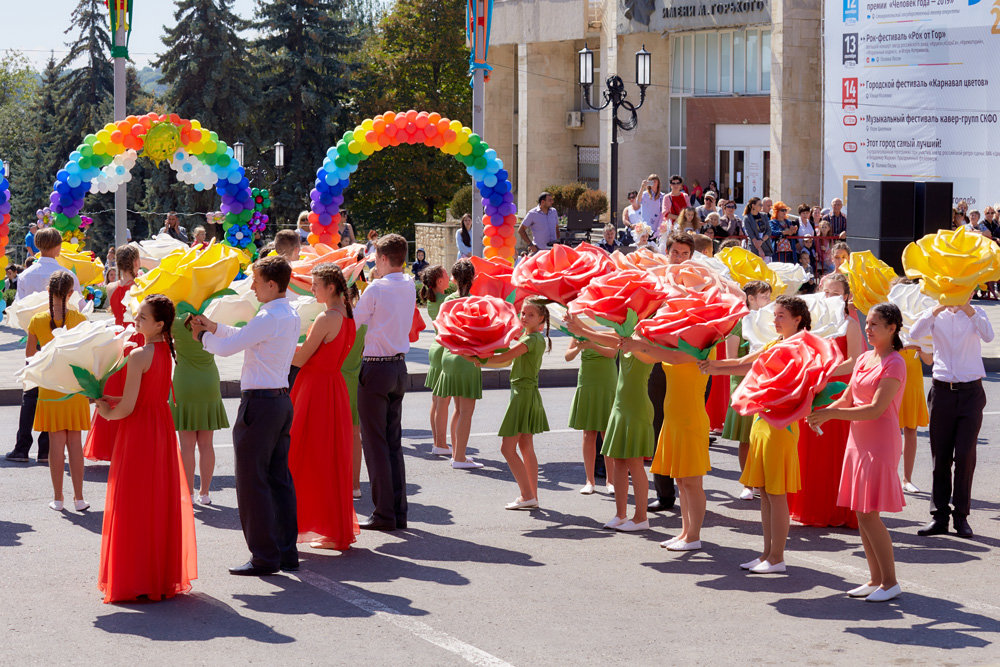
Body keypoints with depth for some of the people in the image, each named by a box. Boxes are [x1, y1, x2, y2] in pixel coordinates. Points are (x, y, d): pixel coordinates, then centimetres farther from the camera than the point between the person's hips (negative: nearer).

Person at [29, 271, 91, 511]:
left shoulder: (38, 321, -6)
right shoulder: (79, 319, -7)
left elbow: (29, 355, 3)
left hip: (49, 388, 0)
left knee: (56, 441, 4)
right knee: (74, 441, 6)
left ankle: (58, 498, 8)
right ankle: (79, 498, 7)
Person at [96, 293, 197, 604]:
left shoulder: (139, 356, -20)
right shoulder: (167, 350, 5)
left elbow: (127, 408, -19)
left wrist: (107, 412, 1)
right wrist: (112, 400, 12)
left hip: (139, 429, -8)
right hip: (162, 425, 8)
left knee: (135, 504, 1)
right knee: (161, 501, 14)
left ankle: (136, 580, 6)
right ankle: (165, 574, 22)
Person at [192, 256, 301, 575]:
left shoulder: (269, 318, -18)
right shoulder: (291, 315, 11)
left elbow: (226, 348, -15)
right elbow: (246, 336, 22)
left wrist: (202, 335, 3)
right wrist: (214, 326, 16)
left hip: (259, 404, -9)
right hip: (282, 401, 9)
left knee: (252, 482, -3)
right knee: (280, 479, 12)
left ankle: (264, 557, -1)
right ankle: (287, 553, 16)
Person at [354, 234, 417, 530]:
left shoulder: (376, 288, -14)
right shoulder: (409, 287, 6)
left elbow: (353, 323, -6)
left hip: (376, 368, -7)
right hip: (400, 366, 7)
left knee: (375, 442, -1)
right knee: (394, 441, 12)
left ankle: (384, 513, -1)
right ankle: (399, 510, 13)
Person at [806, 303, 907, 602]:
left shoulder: (894, 363, -12)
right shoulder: (864, 359, 13)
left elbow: (875, 409, -20)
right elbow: (848, 400, 15)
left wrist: (832, 413, -24)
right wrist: (822, 414, -4)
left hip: (881, 442, -8)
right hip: (858, 440, 8)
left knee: (869, 513, -9)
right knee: (861, 513, 8)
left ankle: (891, 582, 1)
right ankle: (875, 578, 17)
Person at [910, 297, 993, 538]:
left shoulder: (975, 313, 3)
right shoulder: (936, 315, 5)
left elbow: (988, 336, -17)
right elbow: (914, 333, -14)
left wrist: (966, 307, -27)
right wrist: (939, 308, -24)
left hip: (971, 393, -1)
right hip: (942, 390, 1)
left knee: (965, 455, -5)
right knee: (940, 457, 2)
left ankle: (961, 516, 5)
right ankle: (939, 516, 8)